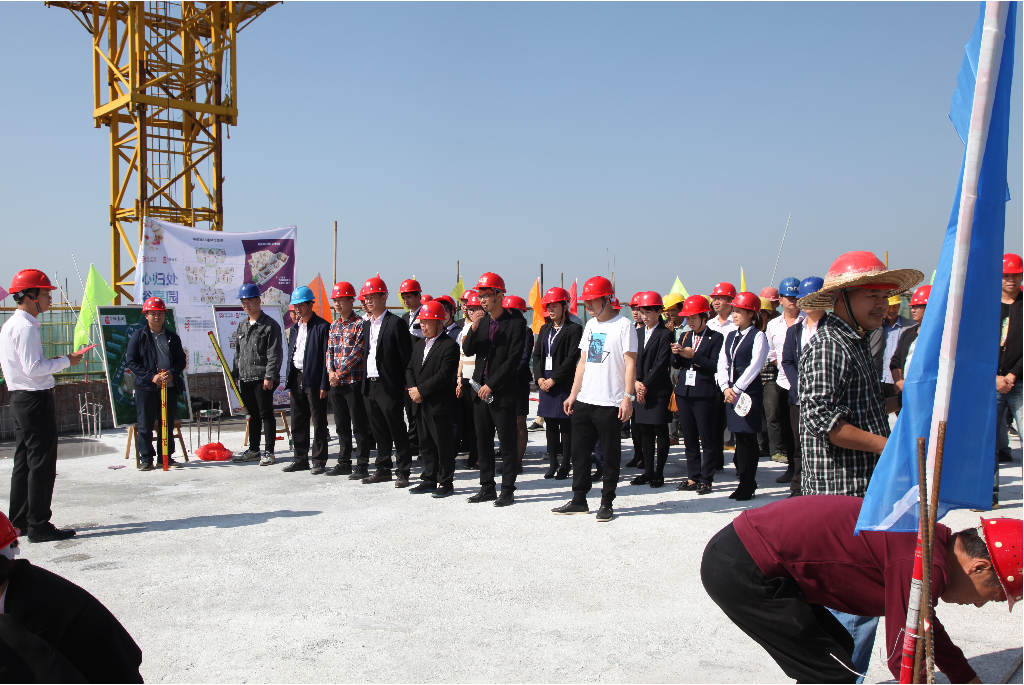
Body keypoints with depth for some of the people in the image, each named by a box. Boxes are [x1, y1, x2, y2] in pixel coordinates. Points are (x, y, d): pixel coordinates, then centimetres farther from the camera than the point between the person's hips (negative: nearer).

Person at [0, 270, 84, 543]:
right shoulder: (25, 327, -16)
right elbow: (33, 368, -22)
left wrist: (59, 361, 15)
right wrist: (66, 361, -12)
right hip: (35, 399, -11)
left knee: (24, 462, 15)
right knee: (42, 463, -6)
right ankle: (39, 525, -1)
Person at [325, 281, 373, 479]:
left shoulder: (360, 324, -7)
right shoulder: (333, 326, 15)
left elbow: (357, 352, -14)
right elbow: (330, 351, 14)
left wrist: (340, 373, -14)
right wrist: (330, 372, -3)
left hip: (354, 381, -7)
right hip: (335, 382, 7)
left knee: (359, 426, -3)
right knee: (341, 425, 12)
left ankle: (362, 466, 2)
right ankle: (344, 463, 21)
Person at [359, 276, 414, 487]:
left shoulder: (396, 323, -7)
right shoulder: (366, 325, 15)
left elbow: (406, 356, -9)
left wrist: (407, 384, -12)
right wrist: (365, 381, 11)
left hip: (389, 386, -7)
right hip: (370, 385, 7)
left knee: (397, 430, -1)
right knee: (379, 431, 13)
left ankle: (403, 471, 5)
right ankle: (383, 469, 21)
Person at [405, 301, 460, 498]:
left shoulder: (450, 346, -10)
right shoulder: (418, 344, 16)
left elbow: (444, 375, -18)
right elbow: (410, 368, 15)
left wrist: (421, 390, -17)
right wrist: (412, 388, -3)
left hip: (439, 405, -8)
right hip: (421, 405, 8)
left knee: (444, 445, 0)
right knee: (426, 445, 14)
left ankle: (446, 482, 9)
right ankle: (430, 480, 23)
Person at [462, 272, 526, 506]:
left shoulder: (515, 323, -8)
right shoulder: (481, 320, 11)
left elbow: (513, 360, -12)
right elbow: (468, 350, 5)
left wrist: (491, 385, -13)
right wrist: (473, 328, -11)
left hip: (502, 392, -6)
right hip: (480, 390, 6)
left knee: (507, 443, 1)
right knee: (483, 441, 11)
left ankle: (507, 490, 9)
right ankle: (487, 487, 20)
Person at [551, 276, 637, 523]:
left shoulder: (624, 325, -6)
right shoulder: (590, 325, 16)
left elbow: (630, 364, -11)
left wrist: (628, 397, -18)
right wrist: (573, 394, 15)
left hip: (610, 403, -7)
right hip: (584, 401, 7)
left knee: (610, 455, 3)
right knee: (579, 452, 10)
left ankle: (606, 503, 13)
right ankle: (579, 500, 20)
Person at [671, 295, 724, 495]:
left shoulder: (715, 338, -4)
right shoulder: (685, 336, 15)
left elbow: (715, 365, -13)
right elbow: (676, 364, 14)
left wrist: (694, 356, -18)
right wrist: (676, 354, -6)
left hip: (704, 394, -6)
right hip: (684, 392, 6)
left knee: (707, 439, -1)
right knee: (689, 439, 11)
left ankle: (706, 479, 7)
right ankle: (693, 477, 19)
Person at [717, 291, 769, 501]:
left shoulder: (758, 336, -6)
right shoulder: (730, 336, 14)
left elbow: (755, 365, -13)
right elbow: (722, 363, 12)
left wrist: (737, 388, -13)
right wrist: (726, 388, -2)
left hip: (749, 393, -6)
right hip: (730, 393, 6)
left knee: (749, 438, -2)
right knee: (739, 437, 9)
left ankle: (749, 485, 6)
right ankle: (743, 481, 16)